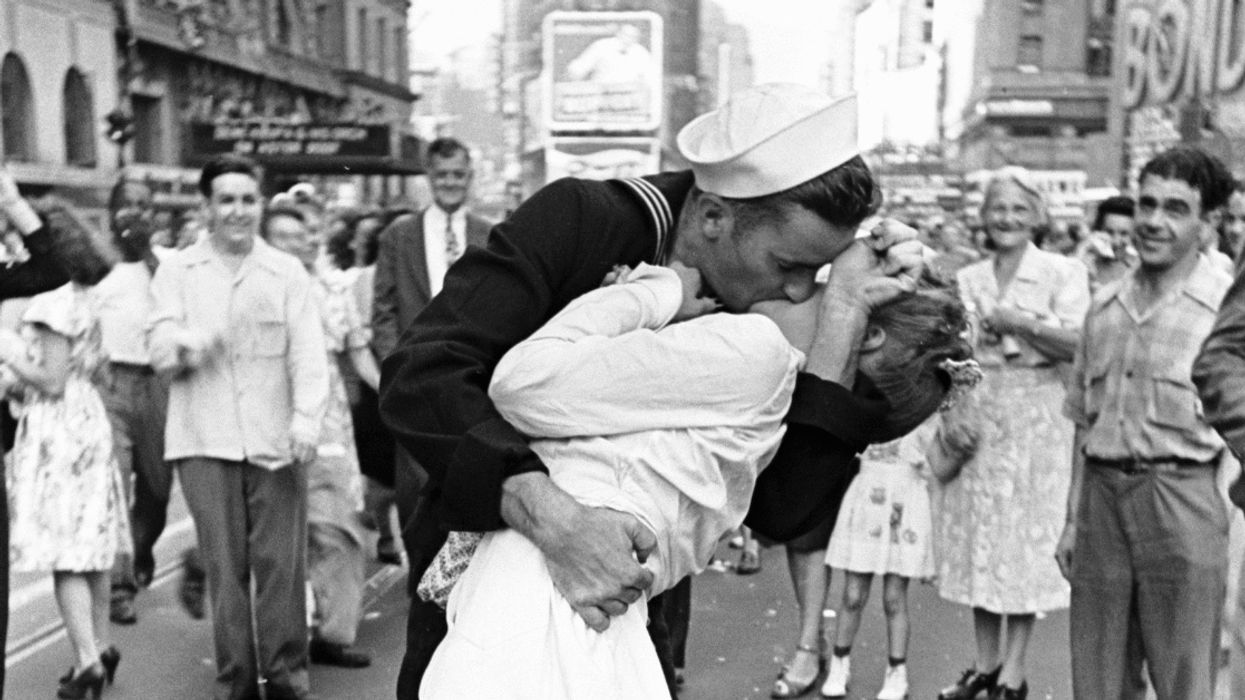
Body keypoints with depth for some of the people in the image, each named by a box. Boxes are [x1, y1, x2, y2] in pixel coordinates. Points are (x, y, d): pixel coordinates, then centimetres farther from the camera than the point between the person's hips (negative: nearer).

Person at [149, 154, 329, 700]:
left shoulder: (287, 272, 8)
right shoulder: (177, 271, 9)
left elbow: (308, 354, 1)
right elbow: (161, 355, 1)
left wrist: (307, 418, -14)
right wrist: (186, 342, -22)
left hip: (276, 440, 0)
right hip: (205, 440, 0)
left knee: (281, 563, -1)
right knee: (224, 566, 2)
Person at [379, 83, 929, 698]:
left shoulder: (747, 327, -9)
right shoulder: (577, 220, -22)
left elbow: (780, 510, -16)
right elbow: (418, 375, -30)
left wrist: (847, 314, -20)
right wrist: (554, 518, -43)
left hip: (615, 601, 4)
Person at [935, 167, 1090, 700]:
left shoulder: (1063, 272, 0)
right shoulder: (967, 279, 14)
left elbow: (1078, 343, -11)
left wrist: (1019, 323, -16)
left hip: (1036, 415, -4)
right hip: (975, 414, 4)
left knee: (1028, 535, -2)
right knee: (977, 533, 6)